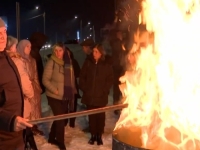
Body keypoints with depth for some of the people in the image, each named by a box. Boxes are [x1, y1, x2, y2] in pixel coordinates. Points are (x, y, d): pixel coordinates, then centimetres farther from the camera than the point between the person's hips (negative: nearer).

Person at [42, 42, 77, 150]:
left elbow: (71, 79, 13)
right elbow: (45, 80, -14)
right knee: (60, 119, -2)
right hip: (54, 96, -6)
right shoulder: (51, 62, -12)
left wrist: (72, 91, 7)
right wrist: (55, 90, -19)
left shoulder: (68, 62, 5)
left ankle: (52, 138, 34)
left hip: (65, 96, 6)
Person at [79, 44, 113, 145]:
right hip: (89, 95, 1)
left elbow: (110, 80, 2)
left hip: (101, 96, -1)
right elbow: (82, 77, 7)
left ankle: (99, 136, 19)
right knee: (91, 116, 9)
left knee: (100, 116, 5)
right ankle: (93, 135, 22)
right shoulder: (88, 63, 2)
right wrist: (84, 89, -1)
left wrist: (104, 90, -6)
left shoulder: (106, 65, -2)